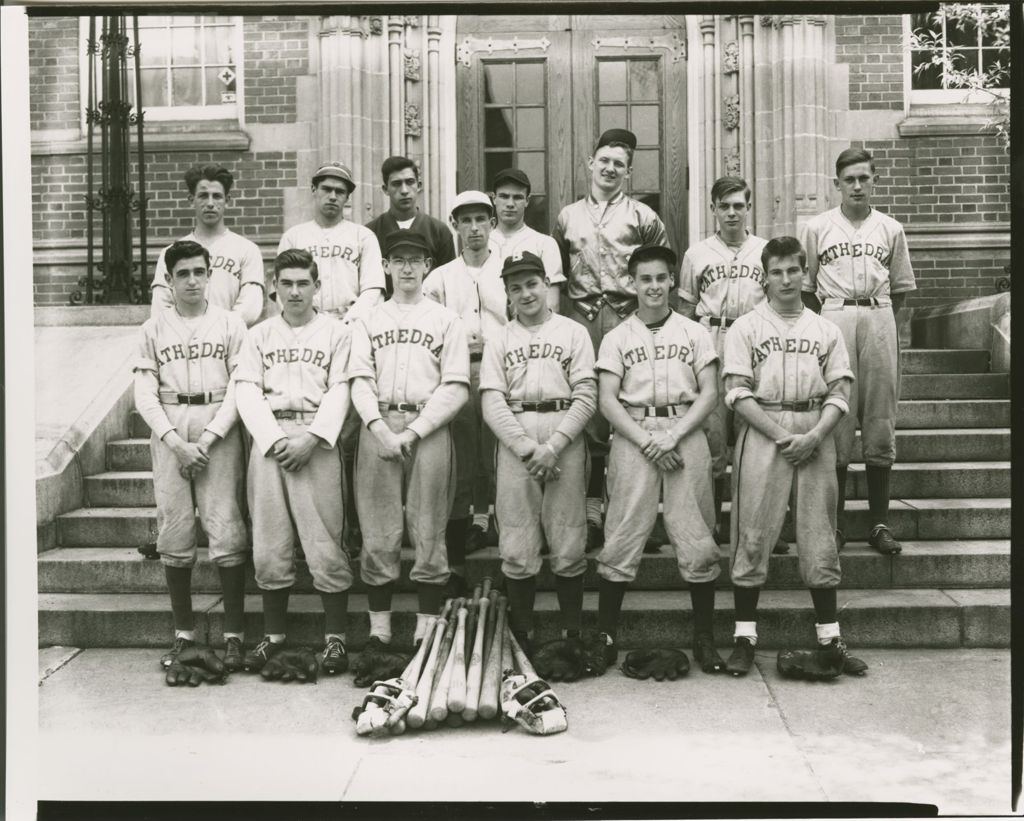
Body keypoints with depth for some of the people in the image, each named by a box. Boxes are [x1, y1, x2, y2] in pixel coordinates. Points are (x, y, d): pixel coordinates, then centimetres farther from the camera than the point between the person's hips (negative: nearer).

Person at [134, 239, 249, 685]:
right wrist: (175, 441, -9)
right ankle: (184, 637, 8)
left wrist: (209, 437, -11)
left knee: (226, 529, -8)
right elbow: (145, 394, 4)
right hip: (169, 431, 2)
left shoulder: (230, 324, 7)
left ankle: (233, 637, -3)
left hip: (219, 429, -2)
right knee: (174, 534, 0)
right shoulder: (153, 329, 11)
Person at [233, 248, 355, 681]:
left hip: (317, 440, -3)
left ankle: (335, 638, 1)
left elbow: (339, 391, 1)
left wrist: (312, 439, -12)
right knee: (269, 543, 3)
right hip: (268, 439, 3)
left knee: (324, 542, -6)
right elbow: (247, 391, 6)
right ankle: (274, 637, 12)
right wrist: (275, 439, -8)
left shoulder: (337, 332, 9)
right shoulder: (259, 335, 16)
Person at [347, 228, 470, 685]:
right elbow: (360, 382, 7)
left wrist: (413, 432, -9)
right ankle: (379, 638, 4)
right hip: (379, 429, 2)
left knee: (428, 534, -3)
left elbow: (456, 389, 1)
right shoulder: (369, 321, 17)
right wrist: (379, 428, -10)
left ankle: (425, 639, 2)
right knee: (378, 536, -1)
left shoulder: (446, 320, 11)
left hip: (428, 429, -1)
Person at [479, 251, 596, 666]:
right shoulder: (499, 340, 14)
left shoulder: (573, 332, 10)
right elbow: (492, 403, 3)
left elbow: (586, 398, 0)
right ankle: (521, 641, 9)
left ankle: (572, 637, 8)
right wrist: (527, 448, -10)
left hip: (565, 439, -1)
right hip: (515, 440, 1)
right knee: (517, 549, 0)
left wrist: (552, 447, -11)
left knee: (568, 546, -1)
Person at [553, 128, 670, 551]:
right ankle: (591, 508, 7)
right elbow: (556, 273, 18)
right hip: (581, 317, 2)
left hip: (629, 317, -2)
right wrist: (557, 313, 9)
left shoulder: (643, 217, 9)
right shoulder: (567, 216, 16)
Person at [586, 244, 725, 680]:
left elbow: (709, 394, 4)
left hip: (686, 434, 1)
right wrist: (646, 440, -12)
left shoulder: (694, 333, 12)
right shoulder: (617, 337, 10)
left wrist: (673, 435, -10)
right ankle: (604, 637, 5)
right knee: (621, 539, -3)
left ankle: (705, 639, 9)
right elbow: (607, 400, 2)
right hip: (633, 435, 0)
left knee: (696, 538, 0)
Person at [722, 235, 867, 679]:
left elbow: (839, 394, 6)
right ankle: (744, 637, 5)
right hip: (762, 432, -2)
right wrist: (782, 437, -13)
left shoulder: (825, 329, 12)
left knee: (820, 536, 4)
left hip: (815, 435, 2)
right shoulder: (746, 327, 4)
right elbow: (738, 394, -5)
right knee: (752, 534, -2)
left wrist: (814, 436, -11)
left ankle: (830, 639, 10)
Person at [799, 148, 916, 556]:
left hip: (879, 319, 2)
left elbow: (900, 288, 15)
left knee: (880, 422, 3)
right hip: (833, 319, -2)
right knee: (836, 422, -1)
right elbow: (806, 287, 8)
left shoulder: (891, 229, 10)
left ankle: (880, 522, 9)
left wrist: (881, 323, 6)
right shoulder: (817, 227, 6)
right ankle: (834, 522, 5)